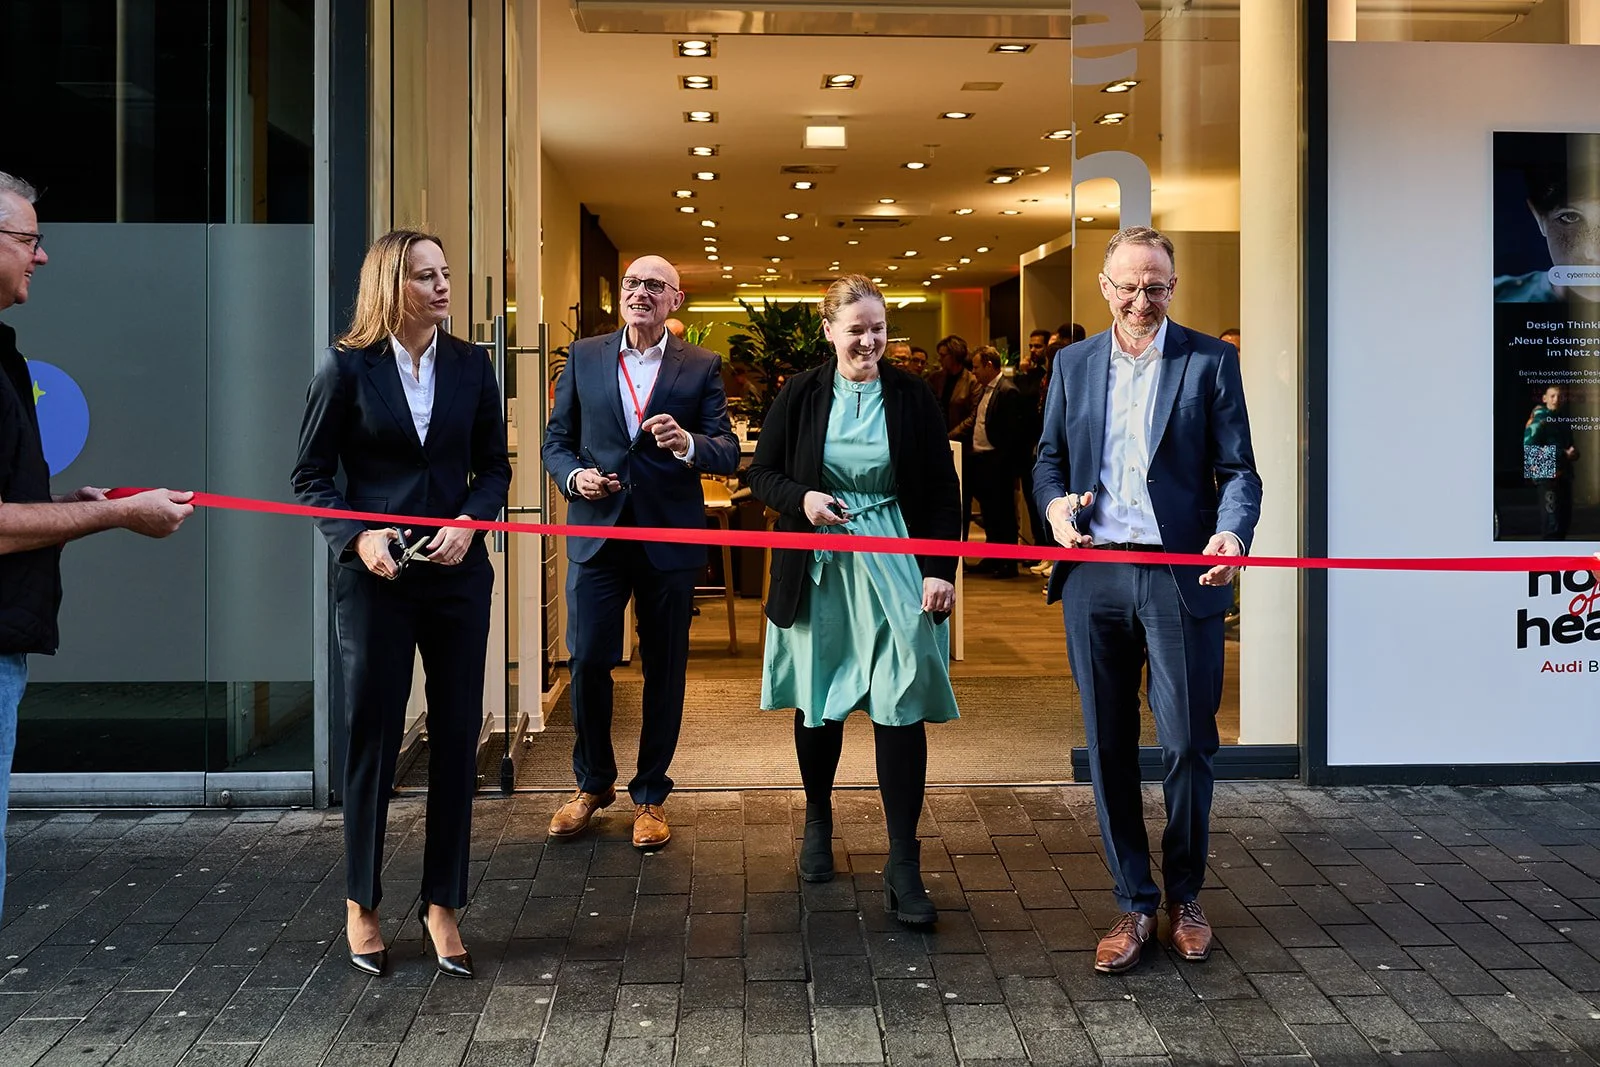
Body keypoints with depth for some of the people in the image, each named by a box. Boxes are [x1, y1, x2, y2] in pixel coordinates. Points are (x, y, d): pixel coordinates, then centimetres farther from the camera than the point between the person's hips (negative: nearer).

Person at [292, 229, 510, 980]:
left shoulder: (469, 364, 4)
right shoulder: (347, 366, -3)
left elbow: (494, 465, 8)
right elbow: (310, 475, -1)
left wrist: (469, 522, -10)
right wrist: (356, 537, -16)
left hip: (458, 573, 3)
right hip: (375, 576, -2)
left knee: (457, 738, 6)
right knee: (372, 737, 7)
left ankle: (441, 904, 20)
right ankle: (361, 903, 25)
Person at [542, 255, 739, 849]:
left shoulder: (701, 367, 2)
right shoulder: (584, 357, 7)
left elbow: (728, 453, -5)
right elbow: (556, 439, 10)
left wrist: (686, 442, -25)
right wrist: (574, 476, -11)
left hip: (670, 537, -1)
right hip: (597, 532, 1)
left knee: (664, 670, 7)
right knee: (587, 662, 2)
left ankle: (649, 795, 23)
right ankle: (593, 783, 24)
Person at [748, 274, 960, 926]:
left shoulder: (912, 397, 1)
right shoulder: (801, 396, 2)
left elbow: (942, 493, 2)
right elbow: (762, 475, 7)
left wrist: (941, 570, -6)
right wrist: (802, 498, -14)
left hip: (894, 568, -1)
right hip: (817, 571, 1)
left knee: (901, 707, -7)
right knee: (818, 704, 12)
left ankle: (904, 866, -2)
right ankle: (818, 819, 37)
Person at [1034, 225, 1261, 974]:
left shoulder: (1210, 361, 3)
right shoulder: (1073, 364, 12)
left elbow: (1238, 469, 0)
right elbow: (1049, 457, 17)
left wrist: (1232, 532, -20)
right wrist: (1054, 504, -5)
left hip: (1180, 576, -3)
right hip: (1094, 577, 3)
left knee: (1188, 744, 2)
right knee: (1110, 749, 8)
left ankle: (1185, 896, 23)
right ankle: (1134, 902, 21)